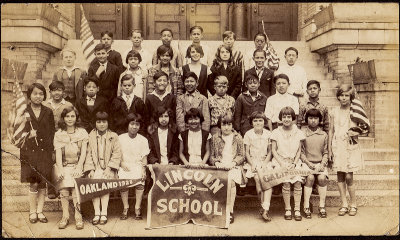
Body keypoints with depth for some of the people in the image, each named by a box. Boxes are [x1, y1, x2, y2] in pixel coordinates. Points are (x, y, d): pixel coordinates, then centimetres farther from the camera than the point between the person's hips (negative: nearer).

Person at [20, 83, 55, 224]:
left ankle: (40, 211, 15)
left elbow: (52, 133, 8)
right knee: (33, 183, 0)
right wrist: (28, 135, -14)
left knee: (43, 183, 4)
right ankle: (32, 211, 13)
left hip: (45, 151, 2)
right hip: (29, 152, -1)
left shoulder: (48, 112, 8)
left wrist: (50, 150, -1)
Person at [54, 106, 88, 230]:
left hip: (77, 165, -1)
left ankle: (78, 217, -21)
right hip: (64, 166, 1)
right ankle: (65, 216, -18)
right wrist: (60, 170, -12)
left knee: (76, 187, -24)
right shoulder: (58, 134, 11)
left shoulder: (82, 133, 10)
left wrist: (78, 168, -11)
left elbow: (83, 153, 2)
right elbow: (58, 153, 1)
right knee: (63, 187, -23)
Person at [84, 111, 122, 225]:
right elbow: (88, 154, 6)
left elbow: (117, 154, 2)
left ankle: (104, 213, -19)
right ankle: (97, 213, -20)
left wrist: (109, 168, -9)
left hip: (108, 168, -1)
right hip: (95, 167, 1)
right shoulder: (90, 136, 11)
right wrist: (90, 169, -6)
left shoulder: (113, 136, 9)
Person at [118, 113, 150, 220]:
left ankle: (137, 208, -9)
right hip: (125, 166, 1)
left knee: (140, 181, -23)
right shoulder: (120, 138, 6)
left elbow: (144, 157, 4)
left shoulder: (143, 140, 6)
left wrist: (143, 170, -7)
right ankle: (125, 208, -6)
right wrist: (122, 163, -8)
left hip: (138, 165, 0)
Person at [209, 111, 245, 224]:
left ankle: (230, 210, -22)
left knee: (231, 181, -30)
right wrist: (216, 163, -8)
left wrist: (233, 163, -11)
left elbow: (242, 156, 5)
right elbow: (211, 156, 12)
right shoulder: (215, 138, 12)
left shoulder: (237, 137, 8)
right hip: (220, 167, 1)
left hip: (234, 167, -1)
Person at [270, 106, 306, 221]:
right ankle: (287, 209, -12)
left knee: (297, 181, -23)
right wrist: (282, 163, -8)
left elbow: (299, 151, 8)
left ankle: (297, 210, -13)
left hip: (295, 162, 1)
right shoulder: (276, 132, 6)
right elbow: (273, 150, 4)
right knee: (286, 182, -24)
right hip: (281, 161, -1)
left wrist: (294, 164, -7)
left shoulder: (299, 133, 8)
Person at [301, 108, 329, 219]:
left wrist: (322, 164, -5)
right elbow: (301, 152, 2)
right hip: (307, 162, -2)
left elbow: (326, 153, 12)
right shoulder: (302, 133, 4)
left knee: (322, 178, -27)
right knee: (310, 177, -29)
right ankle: (306, 207, -23)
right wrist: (308, 163, -10)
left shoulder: (324, 135, 12)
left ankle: (322, 206, -18)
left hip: (320, 163, 2)